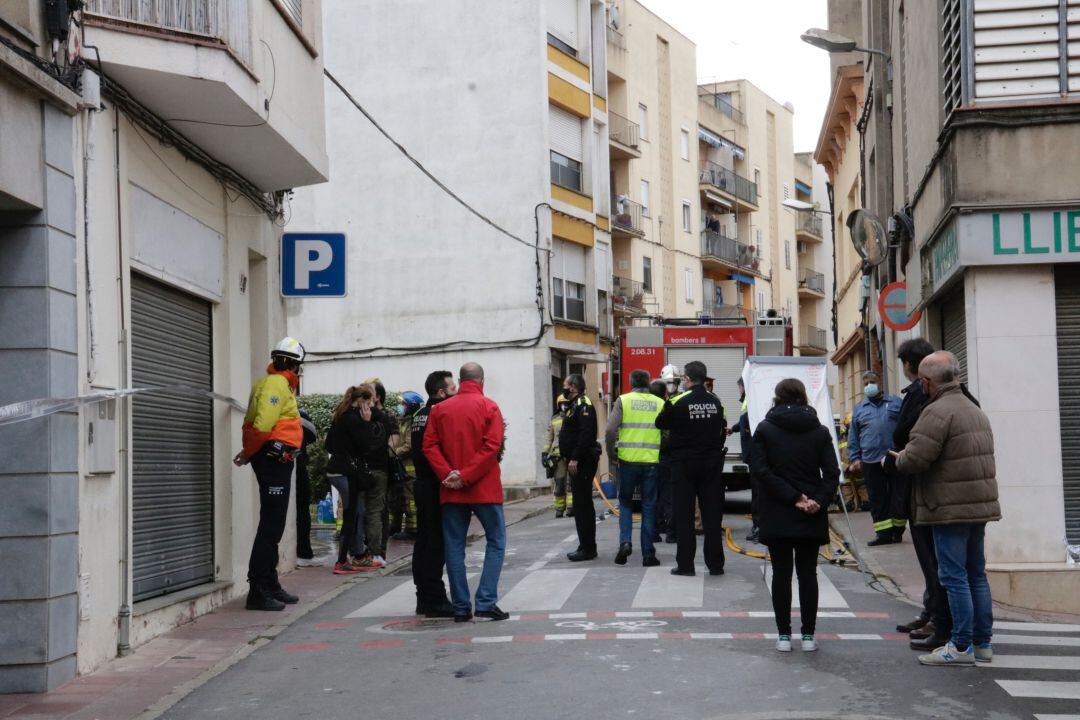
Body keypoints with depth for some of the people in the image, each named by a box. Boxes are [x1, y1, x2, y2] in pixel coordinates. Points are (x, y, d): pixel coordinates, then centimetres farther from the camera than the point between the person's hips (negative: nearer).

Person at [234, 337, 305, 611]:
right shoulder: (278, 384, -13)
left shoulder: (267, 383, 18)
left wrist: (249, 451, 7)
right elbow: (263, 425, -21)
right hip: (275, 458, -10)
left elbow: (251, 422, 17)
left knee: (273, 525, 17)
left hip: (275, 461, 10)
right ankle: (258, 591, -11)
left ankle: (270, 585, 26)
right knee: (271, 525, -10)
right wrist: (249, 453, -8)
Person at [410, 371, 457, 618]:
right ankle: (434, 599, -6)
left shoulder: (419, 415, 15)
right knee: (437, 543, -7)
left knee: (424, 541, 12)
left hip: (422, 484, 9)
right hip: (437, 486, -9)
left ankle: (424, 597, 17)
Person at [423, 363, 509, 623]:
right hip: (485, 489, -3)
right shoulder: (488, 407, -3)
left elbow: (429, 446, -2)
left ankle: (461, 608, 7)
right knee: (496, 541, 7)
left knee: (454, 547, 8)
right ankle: (486, 602, -4)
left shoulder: (439, 409, 7)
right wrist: (466, 476, -14)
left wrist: (447, 474, -9)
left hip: (450, 491, 3)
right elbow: (493, 446, -14)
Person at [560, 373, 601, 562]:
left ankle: (587, 548, -8)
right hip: (577, 462, 11)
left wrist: (575, 459, -27)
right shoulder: (576, 405, 19)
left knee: (582, 505, -9)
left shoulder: (583, 405, -14)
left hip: (582, 463, -11)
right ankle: (586, 547, 19)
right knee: (582, 504, 13)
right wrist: (570, 459, 20)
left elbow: (585, 435, -24)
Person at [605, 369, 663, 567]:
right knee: (649, 506, 8)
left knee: (625, 502, 15)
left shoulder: (623, 400, 0)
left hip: (628, 460, -1)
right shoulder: (660, 403, 5)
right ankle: (648, 554, 7)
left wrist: (611, 452, 6)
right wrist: (663, 454, 17)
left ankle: (625, 541, -4)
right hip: (652, 461, 1)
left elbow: (610, 430, -8)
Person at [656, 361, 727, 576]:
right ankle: (715, 564, 10)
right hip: (711, 464, 4)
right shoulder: (715, 402, 3)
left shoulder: (678, 401, -12)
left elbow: (661, 423, 0)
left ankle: (685, 564, 2)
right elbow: (722, 430, 11)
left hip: (684, 464, -4)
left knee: (684, 514, 2)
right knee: (712, 513, 7)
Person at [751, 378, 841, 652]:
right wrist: (819, 501, -13)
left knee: (781, 573, 5)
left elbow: (760, 470, -12)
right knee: (808, 573, 8)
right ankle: (808, 635, 8)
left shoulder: (764, 429, -2)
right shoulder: (820, 431, 3)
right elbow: (832, 472, -6)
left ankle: (784, 635, 5)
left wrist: (793, 497, -13)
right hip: (811, 517, 1)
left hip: (776, 516, -1)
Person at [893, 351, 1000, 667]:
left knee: (954, 577, -5)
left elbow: (915, 460, -22)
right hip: (980, 504, 9)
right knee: (976, 574, 14)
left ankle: (962, 646, -3)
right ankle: (982, 642, 19)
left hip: (951, 507, -9)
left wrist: (898, 458, 1)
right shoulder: (975, 410, 16)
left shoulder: (938, 411, -16)